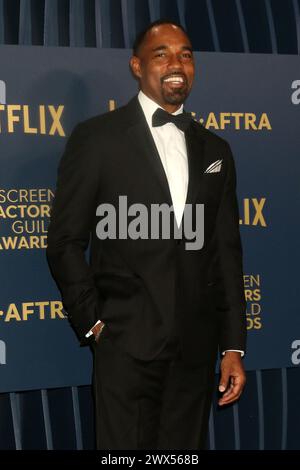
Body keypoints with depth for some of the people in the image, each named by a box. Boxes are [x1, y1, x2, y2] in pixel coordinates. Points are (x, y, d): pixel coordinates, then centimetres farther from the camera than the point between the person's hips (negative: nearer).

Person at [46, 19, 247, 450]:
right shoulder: (97, 138, -1)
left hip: (196, 348, 4)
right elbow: (65, 241, -1)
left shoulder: (214, 150, 13)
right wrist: (92, 324, -5)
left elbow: (226, 252, 11)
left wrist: (233, 347, 7)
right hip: (127, 344, -4)